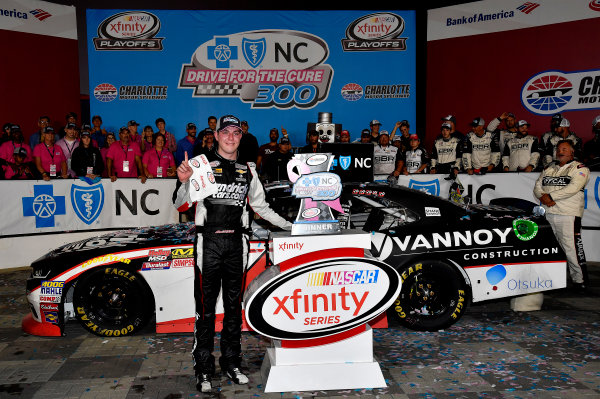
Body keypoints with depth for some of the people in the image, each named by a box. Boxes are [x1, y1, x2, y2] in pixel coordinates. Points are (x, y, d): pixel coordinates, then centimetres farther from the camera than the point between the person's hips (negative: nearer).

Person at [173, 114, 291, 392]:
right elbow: (181, 205, -6)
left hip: (236, 243, 4)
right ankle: (203, 369, 12)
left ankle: (232, 363, 24)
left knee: (234, 305, 11)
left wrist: (290, 226, 19)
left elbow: (260, 206, 21)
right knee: (206, 307, 1)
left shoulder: (247, 171, 13)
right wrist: (184, 181, -25)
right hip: (209, 242, -4)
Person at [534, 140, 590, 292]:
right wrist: (543, 197, -8)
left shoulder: (579, 168, 2)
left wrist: (550, 196, -14)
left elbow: (573, 188, -13)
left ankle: (580, 279, 3)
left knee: (571, 248, -9)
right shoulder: (549, 169, 20)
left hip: (568, 214, -6)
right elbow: (537, 186, 13)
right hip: (547, 214, 6)